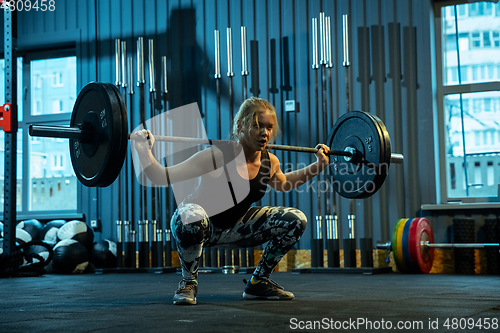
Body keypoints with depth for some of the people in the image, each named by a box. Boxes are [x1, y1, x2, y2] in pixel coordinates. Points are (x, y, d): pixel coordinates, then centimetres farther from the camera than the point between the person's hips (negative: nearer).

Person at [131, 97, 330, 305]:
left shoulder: (270, 162, -9)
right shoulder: (216, 157, -28)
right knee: (192, 214, -42)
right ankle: (188, 282, -16)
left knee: (295, 220, -6)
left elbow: (283, 184, 17)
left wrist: (318, 165, 10)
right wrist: (143, 151, -43)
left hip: (233, 229, 6)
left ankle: (257, 283, 8)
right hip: (196, 225, -6)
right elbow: (162, 177, -27)